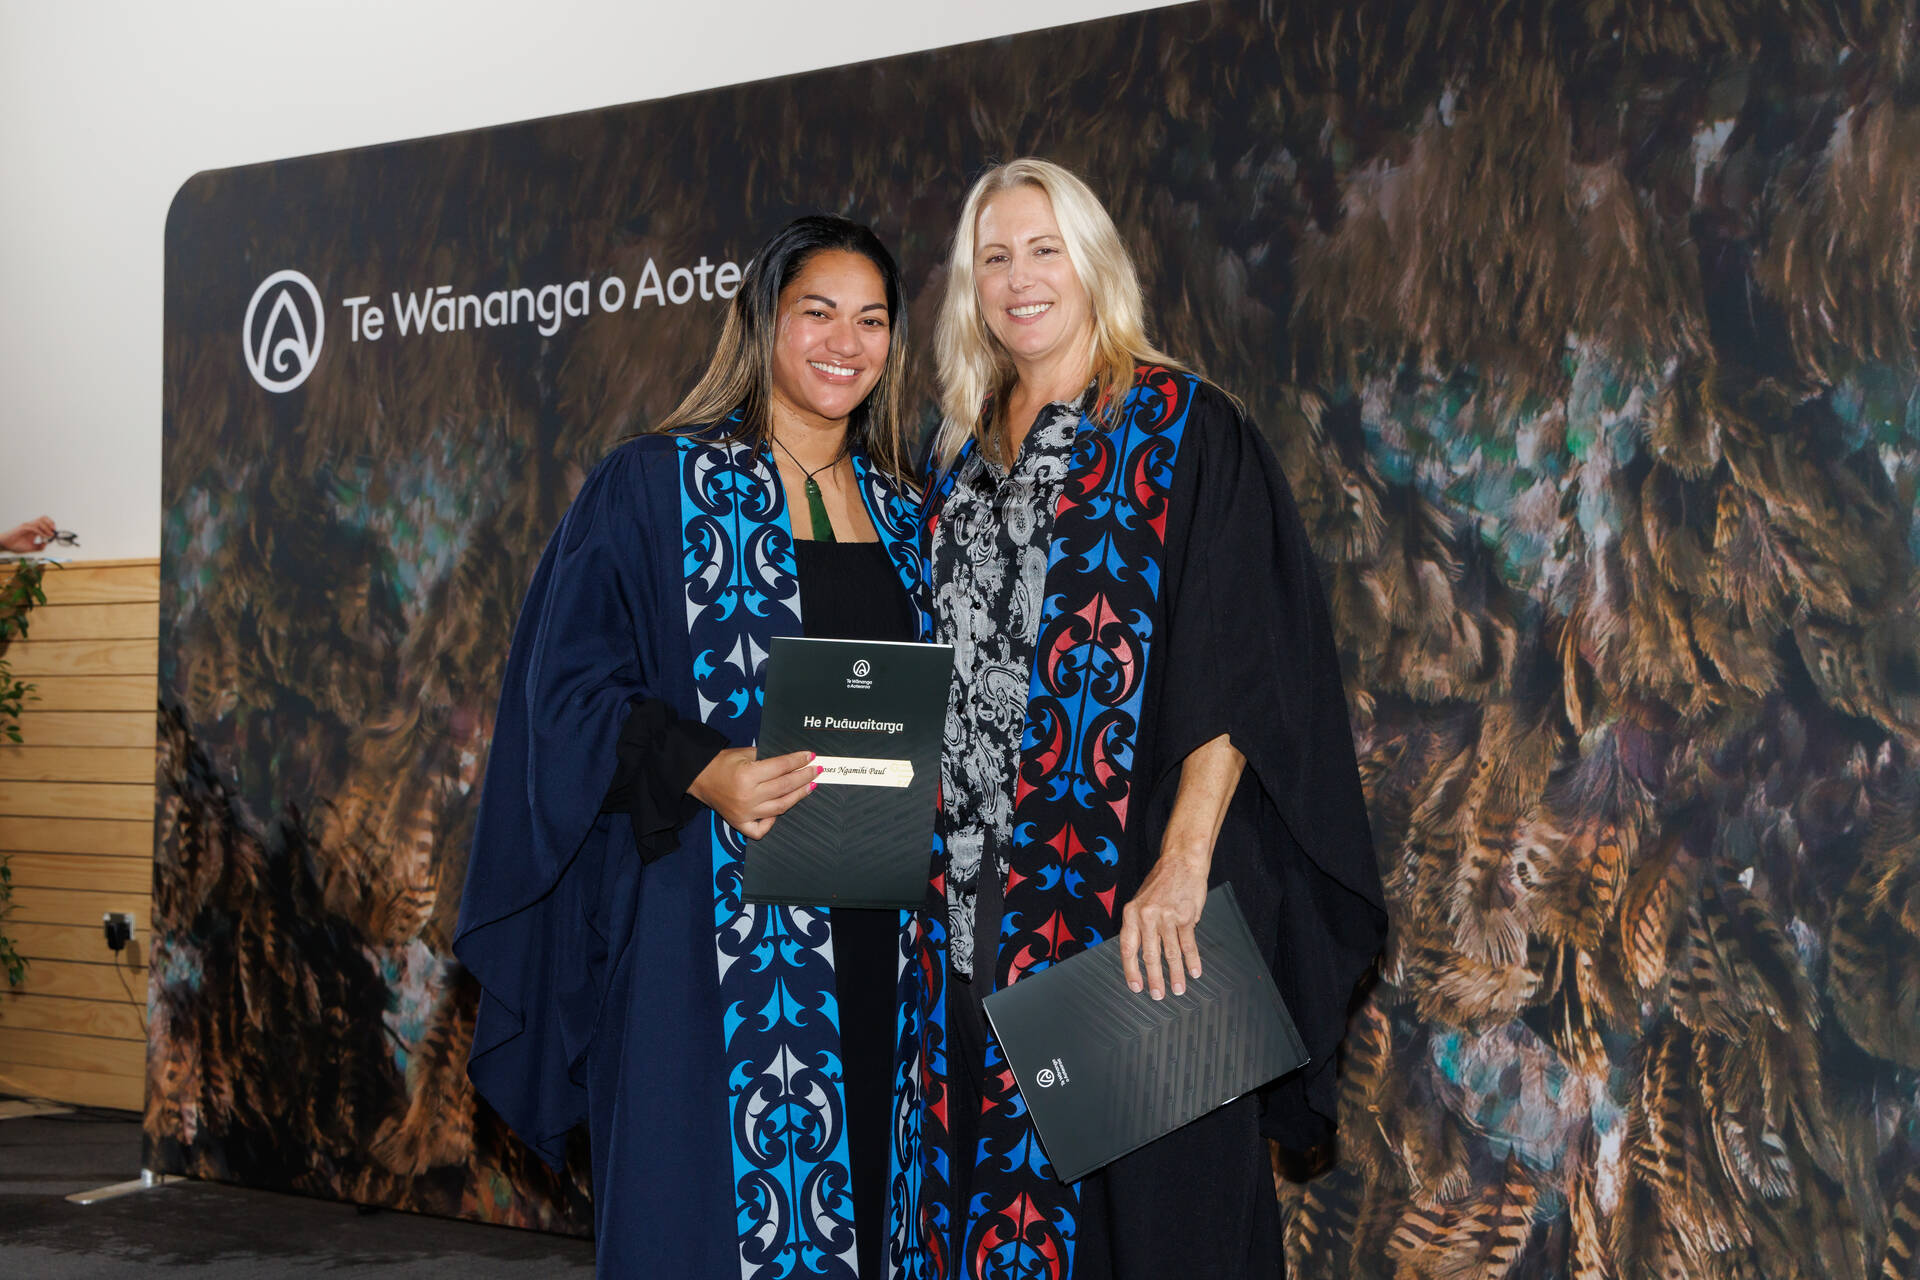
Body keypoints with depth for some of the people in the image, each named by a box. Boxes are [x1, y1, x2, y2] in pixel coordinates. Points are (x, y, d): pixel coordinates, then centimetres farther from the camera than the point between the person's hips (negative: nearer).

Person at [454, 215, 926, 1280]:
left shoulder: (899, 513, 14)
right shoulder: (654, 485, -1)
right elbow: (573, 683, -8)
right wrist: (702, 774, -23)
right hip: (712, 924, -5)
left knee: (848, 1193, 8)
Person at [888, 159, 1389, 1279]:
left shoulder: (1184, 428, -3)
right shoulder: (964, 456, 15)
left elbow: (1238, 672, -12)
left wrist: (1182, 867, -21)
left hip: (1135, 891, -5)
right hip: (980, 900, 6)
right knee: (993, 1178, 9)